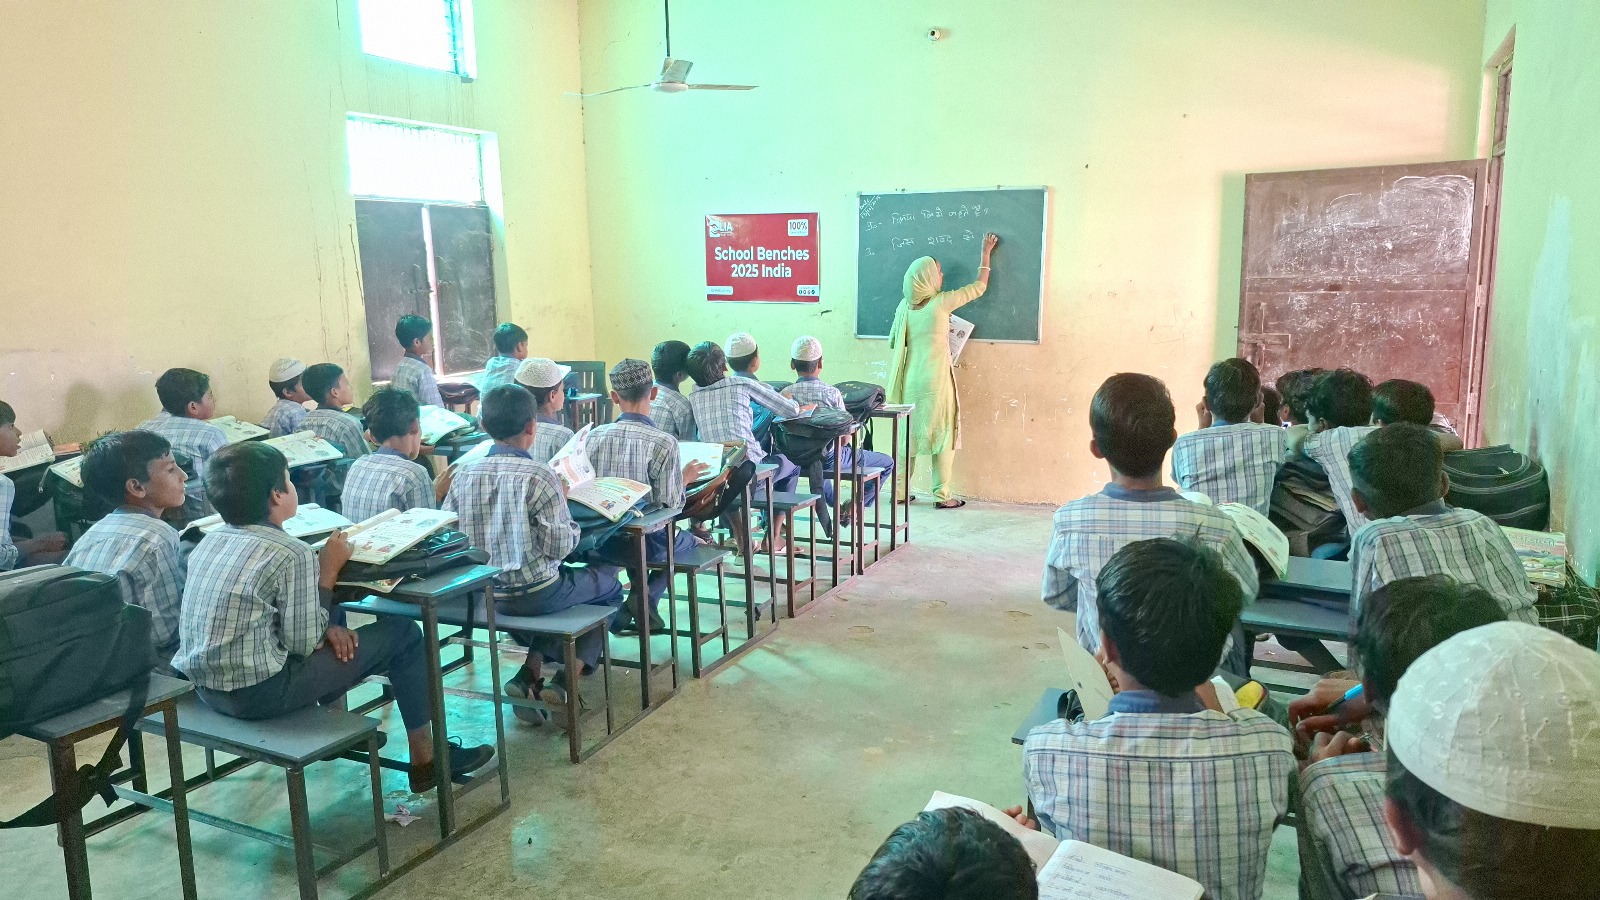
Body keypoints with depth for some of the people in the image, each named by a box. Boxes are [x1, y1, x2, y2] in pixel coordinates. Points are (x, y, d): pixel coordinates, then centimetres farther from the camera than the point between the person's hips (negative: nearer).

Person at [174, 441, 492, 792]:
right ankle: (425, 759, 12)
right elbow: (303, 644, -14)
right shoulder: (292, 554, -19)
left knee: (330, 629, 28)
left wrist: (324, 627, 3)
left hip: (204, 687, 8)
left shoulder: (209, 542, 5)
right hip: (258, 693, -8)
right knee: (402, 634, 1)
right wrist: (329, 570, -7)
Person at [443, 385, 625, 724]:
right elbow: (559, 547, -19)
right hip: (535, 594, -6)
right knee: (608, 582, 21)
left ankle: (531, 670, 16)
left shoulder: (464, 475, -4)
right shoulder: (539, 476, -20)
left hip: (481, 597, 6)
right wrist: (565, 513, -1)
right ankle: (567, 679, 9)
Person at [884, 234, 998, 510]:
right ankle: (943, 495, 6)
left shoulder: (905, 305, 3)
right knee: (943, 434, 4)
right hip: (935, 380, -5)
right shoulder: (942, 302, -9)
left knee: (908, 434, 12)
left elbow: (893, 341, 10)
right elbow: (980, 286, 1)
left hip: (910, 380, 5)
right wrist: (986, 253, 13)